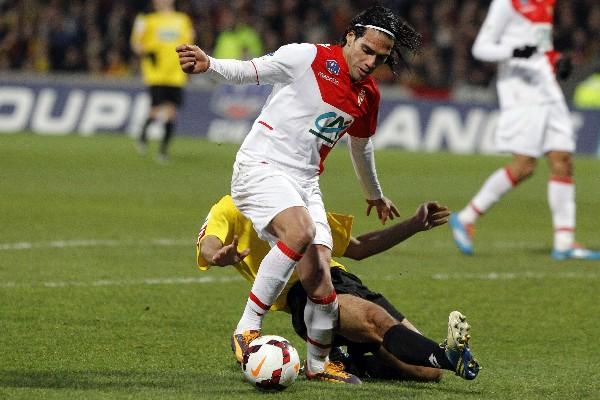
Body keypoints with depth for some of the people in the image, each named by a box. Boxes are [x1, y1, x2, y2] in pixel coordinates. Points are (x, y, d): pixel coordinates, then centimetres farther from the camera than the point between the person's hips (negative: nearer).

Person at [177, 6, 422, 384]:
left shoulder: (368, 96, 14)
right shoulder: (308, 58, -7)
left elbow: (361, 146, 32)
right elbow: (248, 71, -8)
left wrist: (375, 196, 47)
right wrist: (209, 65, -29)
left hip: (305, 183, 6)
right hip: (261, 166, -6)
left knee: (319, 279, -7)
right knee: (301, 231, -35)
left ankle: (318, 364, 18)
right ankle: (248, 328, -25)